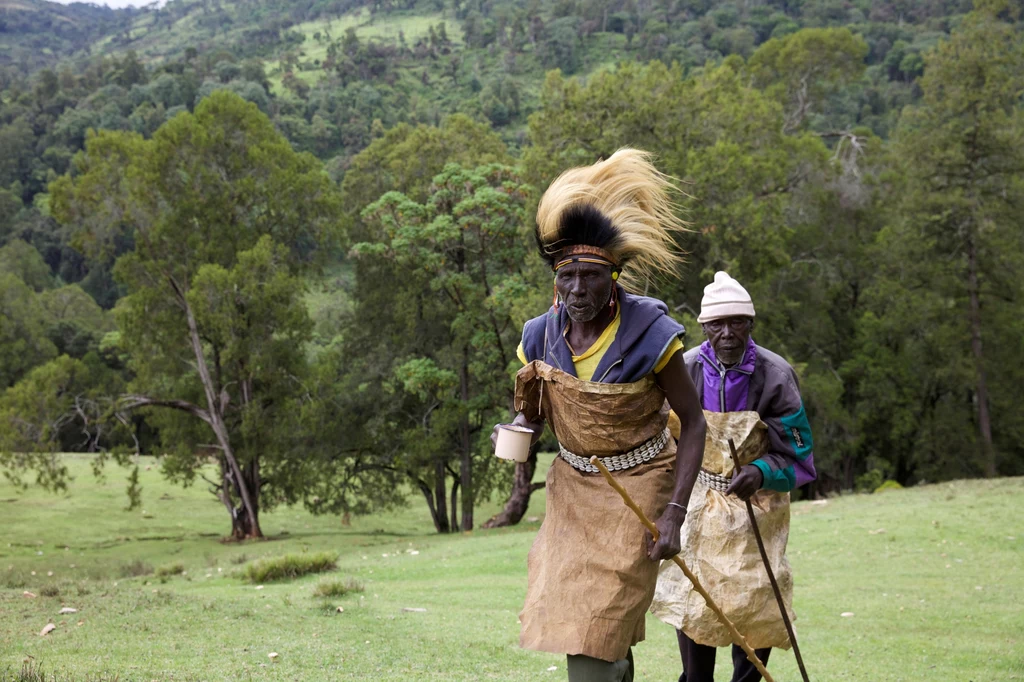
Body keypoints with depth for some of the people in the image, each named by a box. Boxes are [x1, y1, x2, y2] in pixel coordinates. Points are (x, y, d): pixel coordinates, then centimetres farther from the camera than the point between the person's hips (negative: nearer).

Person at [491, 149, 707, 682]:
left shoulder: (650, 334, -20)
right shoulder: (542, 337, -8)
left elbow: (693, 422, -14)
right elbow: (533, 414, 10)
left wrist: (674, 513, -20)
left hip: (638, 485, -5)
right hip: (573, 484, 5)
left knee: (595, 629, -10)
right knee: (563, 608, 12)